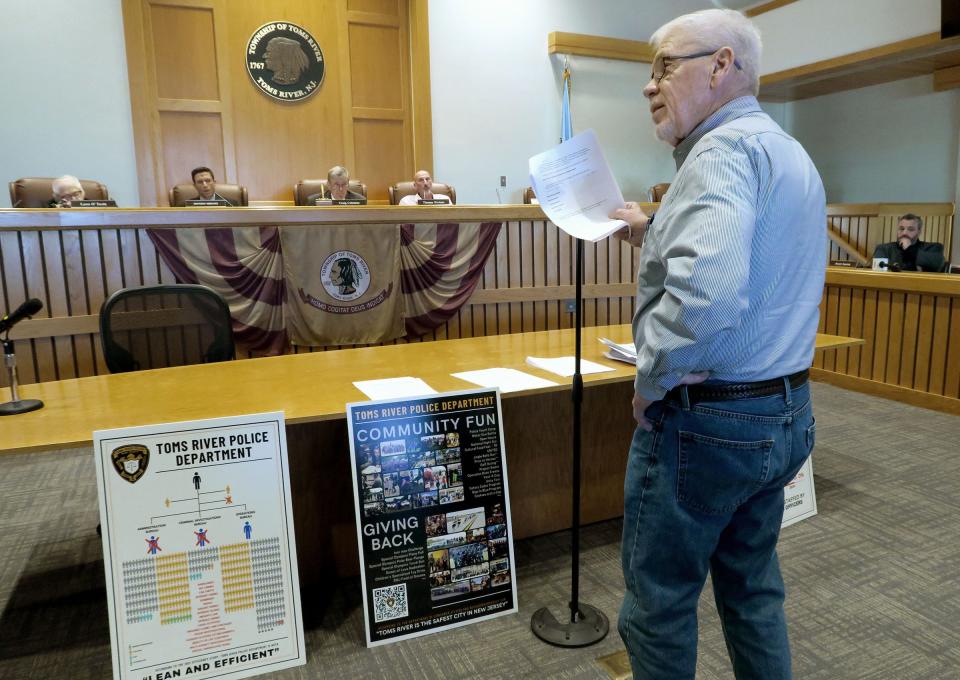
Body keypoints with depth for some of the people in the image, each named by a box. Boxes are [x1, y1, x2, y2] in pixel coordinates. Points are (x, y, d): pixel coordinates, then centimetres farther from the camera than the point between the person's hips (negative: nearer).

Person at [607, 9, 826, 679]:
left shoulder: (725, 148, -18)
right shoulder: (791, 153, 14)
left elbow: (703, 294, -34)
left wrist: (652, 380, -19)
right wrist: (655, 235, 17)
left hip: (707, 422, -9)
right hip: (787, 412, 10)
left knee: (658, 602, 10)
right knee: (753, 586, 23)